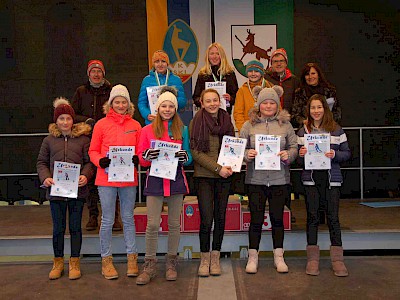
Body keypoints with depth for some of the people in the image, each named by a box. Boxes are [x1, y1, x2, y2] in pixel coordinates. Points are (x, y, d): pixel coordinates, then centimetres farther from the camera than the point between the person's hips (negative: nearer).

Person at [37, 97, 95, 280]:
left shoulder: (83, 138, 1)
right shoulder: (49, 140, 6)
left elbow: (89, 161, 1)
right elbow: (41, 162, 10)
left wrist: (85, 175, -16)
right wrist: (45, 177, -7)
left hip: (77, 190, -1)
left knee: (75, 227, 9)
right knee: (58, 228, 10)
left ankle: (74, 263, 23)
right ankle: (58, 262, 27)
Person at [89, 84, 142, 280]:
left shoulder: (135, 125, 7)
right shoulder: (101, 124, 2)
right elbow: (93, 150, 4)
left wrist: (137, 159, -11)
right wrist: (100, 161, -15)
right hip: (106, 178, -2)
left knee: (128, 219, 11)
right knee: (107, 220, 5)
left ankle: (132, 258, 21)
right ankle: (106, 260, 19)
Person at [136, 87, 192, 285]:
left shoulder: (182, 130, 9)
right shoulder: (147, 130, 6)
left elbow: (189, 158, 10)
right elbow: (141, 158, 5)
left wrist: (185, 157, -13)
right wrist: (147, 156, -17)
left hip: (176, 179, 1)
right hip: (155, 179, -1)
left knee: (174, 223, 7)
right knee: (152, 224, -2)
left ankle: (171, 263, 21)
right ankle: (150, 265, 11)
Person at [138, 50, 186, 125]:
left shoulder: (176, 80, 8)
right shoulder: (147, 80, 8)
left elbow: (183, 101, 7)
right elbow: (141, 102, 7)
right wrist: (147, 115, -12)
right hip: (152, 122, 0)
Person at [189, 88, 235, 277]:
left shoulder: (226, 121, 9)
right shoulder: (196, 122, -2)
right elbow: (195, 152, -8)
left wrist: (230, 166, -4)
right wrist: (217, 168, -15)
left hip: (224, 176, 4)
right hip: (203, 176, -3)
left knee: (220, 217, 8)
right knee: (206, 219, -5)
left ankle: (215, 258, 21)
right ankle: (205, 259, 13)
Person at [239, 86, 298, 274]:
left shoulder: (285, 124, 6)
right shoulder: (249, 125, 4)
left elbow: (294, 146, 7)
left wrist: (288, 155, -13)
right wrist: (247, 154, -16)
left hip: (279, 179, 1)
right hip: (255, 179, -1)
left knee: (277, 218, 10)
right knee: (256, 219, 3)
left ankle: (278, 257, 24)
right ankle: (253, 257, 18)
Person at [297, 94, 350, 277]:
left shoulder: (336, 130, 5)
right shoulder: (303, 132, 7)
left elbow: (347, 153, 5)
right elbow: (298, 156, 10)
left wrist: (335, 155, -14)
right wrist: (301, 154, -12)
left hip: (332, 178, -1)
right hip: (311, 179, 1)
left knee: (333, 217, 1)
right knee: (312, 217, 4)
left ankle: (337, 259, 11)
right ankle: (312, 258, 13)